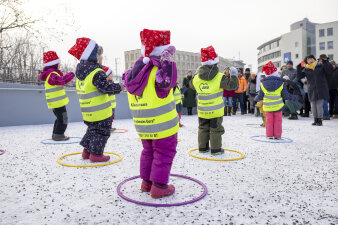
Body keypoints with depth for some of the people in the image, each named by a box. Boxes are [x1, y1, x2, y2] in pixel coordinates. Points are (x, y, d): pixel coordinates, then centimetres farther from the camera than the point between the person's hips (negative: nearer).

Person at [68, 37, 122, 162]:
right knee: (102, 132, 3)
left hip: (88, 112, 9)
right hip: (100, 112, -9)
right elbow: (106, 87, -22)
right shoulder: (97, 73, -20)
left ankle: (87, 151, 29)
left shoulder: (81, 73, 10)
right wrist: (118, 87, -8)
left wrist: (108, 82, 19)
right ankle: (96, 153, 7)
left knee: (92, 130, 22)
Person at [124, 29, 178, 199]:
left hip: (142, 124, 8)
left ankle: (146, 182, 29)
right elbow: (167, 81, -36)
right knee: (164, 152, 5)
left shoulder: (135, 69, 6)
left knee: (148, 151, 21)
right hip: (163, 123, -7)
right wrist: (168, 60, -28)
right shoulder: (158, 70, -19)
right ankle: (159, 186, 10)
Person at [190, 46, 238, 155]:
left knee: (203, 129, 16)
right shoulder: (219, 77, -14)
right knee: (215, 130, 7)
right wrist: (233, 75, 7)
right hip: (215, 111, -4)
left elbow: (192, 85, 20)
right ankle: (216, 149, 13)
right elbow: (232, 85, -10)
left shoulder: (196, 78, -1)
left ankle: (202, 147, 22)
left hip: (202, 111, 4)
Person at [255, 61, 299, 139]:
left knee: (269, 121, 10)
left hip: (267, 106, 1)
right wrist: (294, 98, 9)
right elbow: (285, 95, -6)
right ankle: (277, 135, 12)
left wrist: (256, 99, 23)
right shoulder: (281, 83, -5)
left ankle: (269, 135, 11)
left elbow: (260, 96, 2)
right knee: (278, 121, 9)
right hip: (278, 106, -1)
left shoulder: (263, 83, -1)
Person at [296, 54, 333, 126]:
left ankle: (320, 120, 6)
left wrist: (325, 62, -10)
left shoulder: (320, 66, 3)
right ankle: (316, 120, 19)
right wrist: (299, 67, 3)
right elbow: (299, 76, 7)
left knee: (319, 105, -5)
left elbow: (329, 71, -4)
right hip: (312, 90, 3)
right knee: (313, 106, 7)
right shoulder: (306, 69, 8)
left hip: (321, 89, -3)